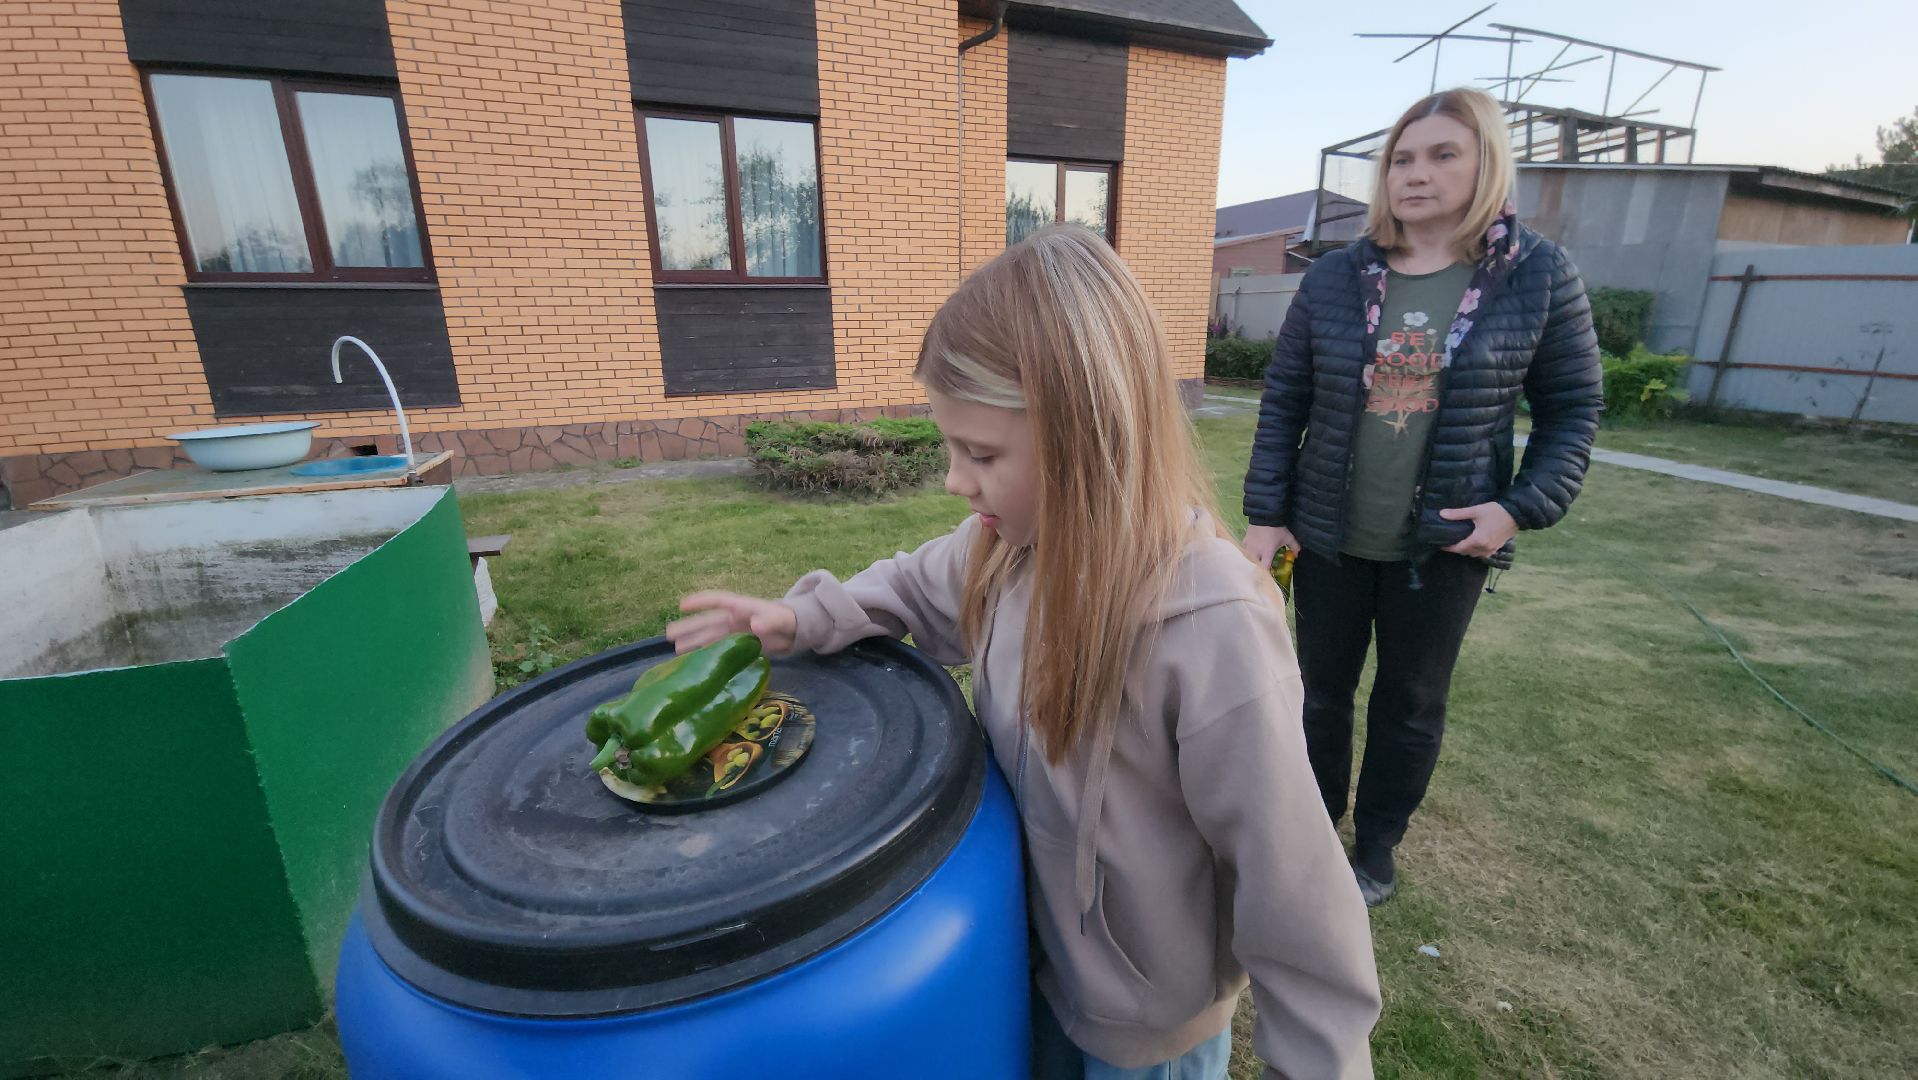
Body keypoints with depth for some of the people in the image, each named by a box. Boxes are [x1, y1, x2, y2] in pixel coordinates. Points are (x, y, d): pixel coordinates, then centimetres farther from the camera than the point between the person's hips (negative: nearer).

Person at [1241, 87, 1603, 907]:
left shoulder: (1540, 276, -4)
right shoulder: (1335, 277, -2)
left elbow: (1573, 409, 2)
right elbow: (1284, 399, -1)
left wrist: (1523, 508, -13)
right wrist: (1264, 514, -4)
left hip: (1444, 545, -1)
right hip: (1327, 536, 1)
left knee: (1412, 703, 14)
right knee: (1322, 688, 15)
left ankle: (1377, 845, 37)